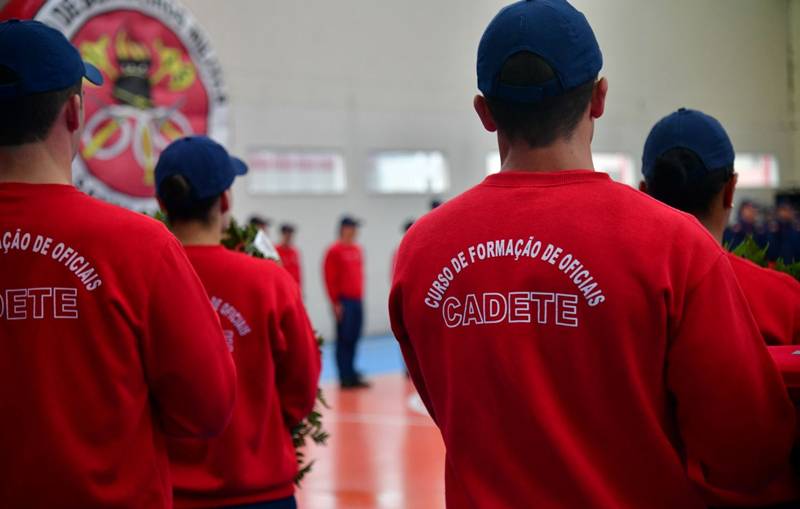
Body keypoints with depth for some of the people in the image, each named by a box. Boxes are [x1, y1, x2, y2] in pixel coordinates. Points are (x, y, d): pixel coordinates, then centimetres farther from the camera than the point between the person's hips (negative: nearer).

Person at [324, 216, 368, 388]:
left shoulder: (357, 250, 14)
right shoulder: (334, 251, -7)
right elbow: (330, 279, -10)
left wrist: (361, 295, 13)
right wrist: (336, 303, -13)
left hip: (357, 301, 7)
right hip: (344, 302, -7)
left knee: (354, 339, 8)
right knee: (344, 340, -3)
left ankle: (351, 375, 15)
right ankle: (346, 377, -1)